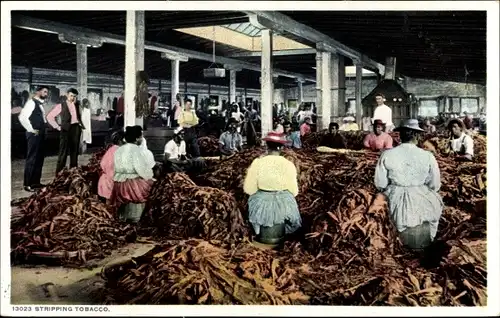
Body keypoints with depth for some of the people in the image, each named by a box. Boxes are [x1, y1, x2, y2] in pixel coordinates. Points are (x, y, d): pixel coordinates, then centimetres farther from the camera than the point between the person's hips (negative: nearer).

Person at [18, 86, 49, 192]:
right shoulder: (31, 102, -12)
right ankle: (27, 184, 1)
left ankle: (35, 182, 20)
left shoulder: (40, 104, 16)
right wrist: (31, 130, -18)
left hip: (41, 134, 9)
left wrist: (43, 129, 12)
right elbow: (22, 117, -22)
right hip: (34, 135, -9)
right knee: (32, 159, -5)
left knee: (39, 158, 12)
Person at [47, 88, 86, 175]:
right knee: (63, 152, -7)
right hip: (66, 129, -5)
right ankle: (59, 173, -3)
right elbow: (49, 116, -3)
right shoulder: (61, 105, -1)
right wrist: (57, 127, -7)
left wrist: (81, 125, 11)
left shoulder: (76, 106, 14)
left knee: (74, 151, 9)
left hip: (76, 128, 5)